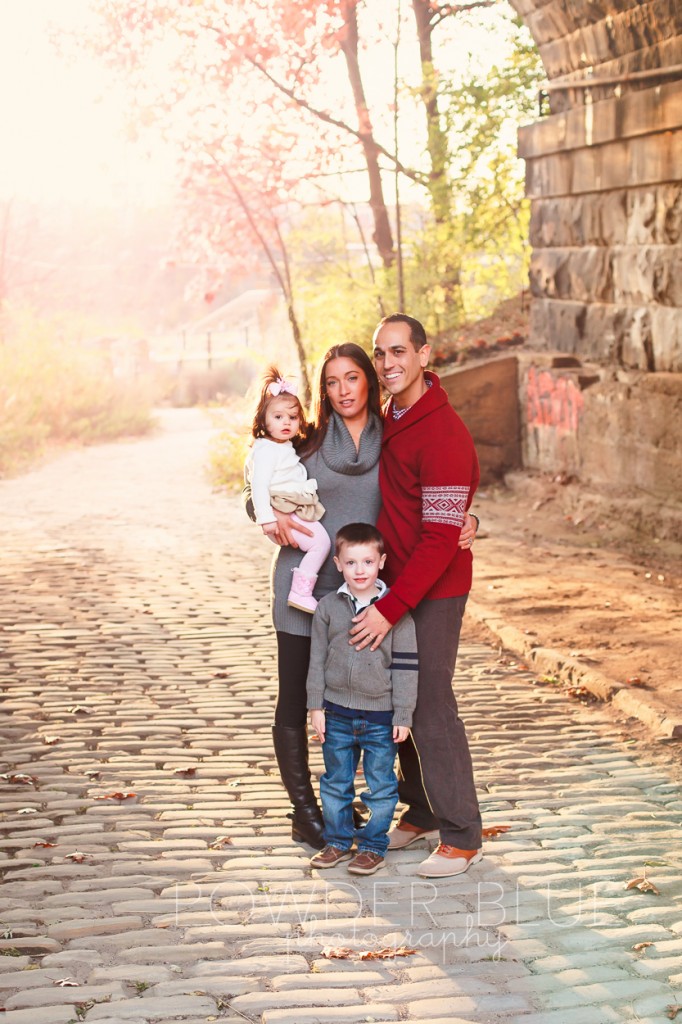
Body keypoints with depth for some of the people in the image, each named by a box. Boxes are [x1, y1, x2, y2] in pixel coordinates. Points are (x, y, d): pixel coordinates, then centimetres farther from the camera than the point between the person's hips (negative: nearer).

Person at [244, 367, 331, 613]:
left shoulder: (286, 448, 19)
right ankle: (301, 592, -18)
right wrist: (266, 518, -26)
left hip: (296, 511, 10)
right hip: (283, 515, -10)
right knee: (321, 542, -17)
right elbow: (258, 484, -20)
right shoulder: (266, 450, -12)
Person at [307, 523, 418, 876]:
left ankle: (373, 845, 21)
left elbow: (405, 665, -7)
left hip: (381, 716, -2)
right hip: (337, 712, 3)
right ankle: (337, 841, 29)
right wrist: (316, 706, 1)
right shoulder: (328, 607, -1)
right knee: (335, 783, 14)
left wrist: (403, 715, -8)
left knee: (380, 786, 7)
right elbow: (317, 658, 4)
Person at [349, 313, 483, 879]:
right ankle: (422, 813, 27)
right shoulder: (389, 421, 8)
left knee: (431, 709, -5)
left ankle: (462, 836, 5)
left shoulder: (444, 435, -21)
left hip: (432, 592, -8)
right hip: (395, 581, 8)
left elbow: (440, 538, -24)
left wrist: (390, 608, -26)